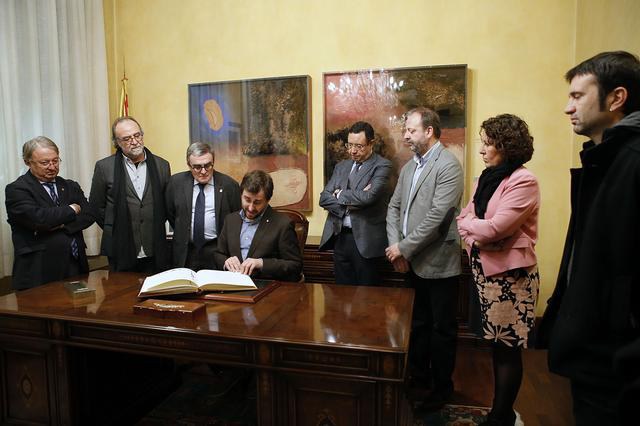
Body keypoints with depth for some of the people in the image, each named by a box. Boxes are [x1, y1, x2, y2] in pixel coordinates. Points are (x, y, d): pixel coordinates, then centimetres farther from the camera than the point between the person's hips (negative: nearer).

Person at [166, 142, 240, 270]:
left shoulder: (229, 185, -6)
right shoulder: (176, 182, 1)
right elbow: (169, 213, 14)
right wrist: (182, 234, 12)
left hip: (216, 251, -1)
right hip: (185, 252, 2)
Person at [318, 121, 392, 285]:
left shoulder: (382, 166, -4)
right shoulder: (341, 166, 14)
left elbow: (369, 196, -20)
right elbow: (324, 198, 5)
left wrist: (340, 195, -5)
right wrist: (350, 203, -11)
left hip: (365, 240, -5)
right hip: (339, 237, 5)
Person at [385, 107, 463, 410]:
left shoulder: (448, 165, -13)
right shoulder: (409, 166, 12)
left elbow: (437, 216, -21)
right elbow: (394, 207, 9)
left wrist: (404, 247, -17)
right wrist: (395, 246, -5)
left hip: (438, 263, -7)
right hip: (412, 262, 7)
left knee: (442, 328, 10)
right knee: (418, 323, 20)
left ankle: (442, 386, 28)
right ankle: (418, 376, 38)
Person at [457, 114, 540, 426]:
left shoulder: (523, 181, -15)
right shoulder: (486, 178, 10)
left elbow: (495, 228, -23)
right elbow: (464, 219, 8)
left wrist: (468, 224, -5)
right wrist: (476, 237, -11)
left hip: (509, 275, -7)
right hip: (483, 269, 8)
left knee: (507, 349, 7)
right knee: (496, 345, 18)